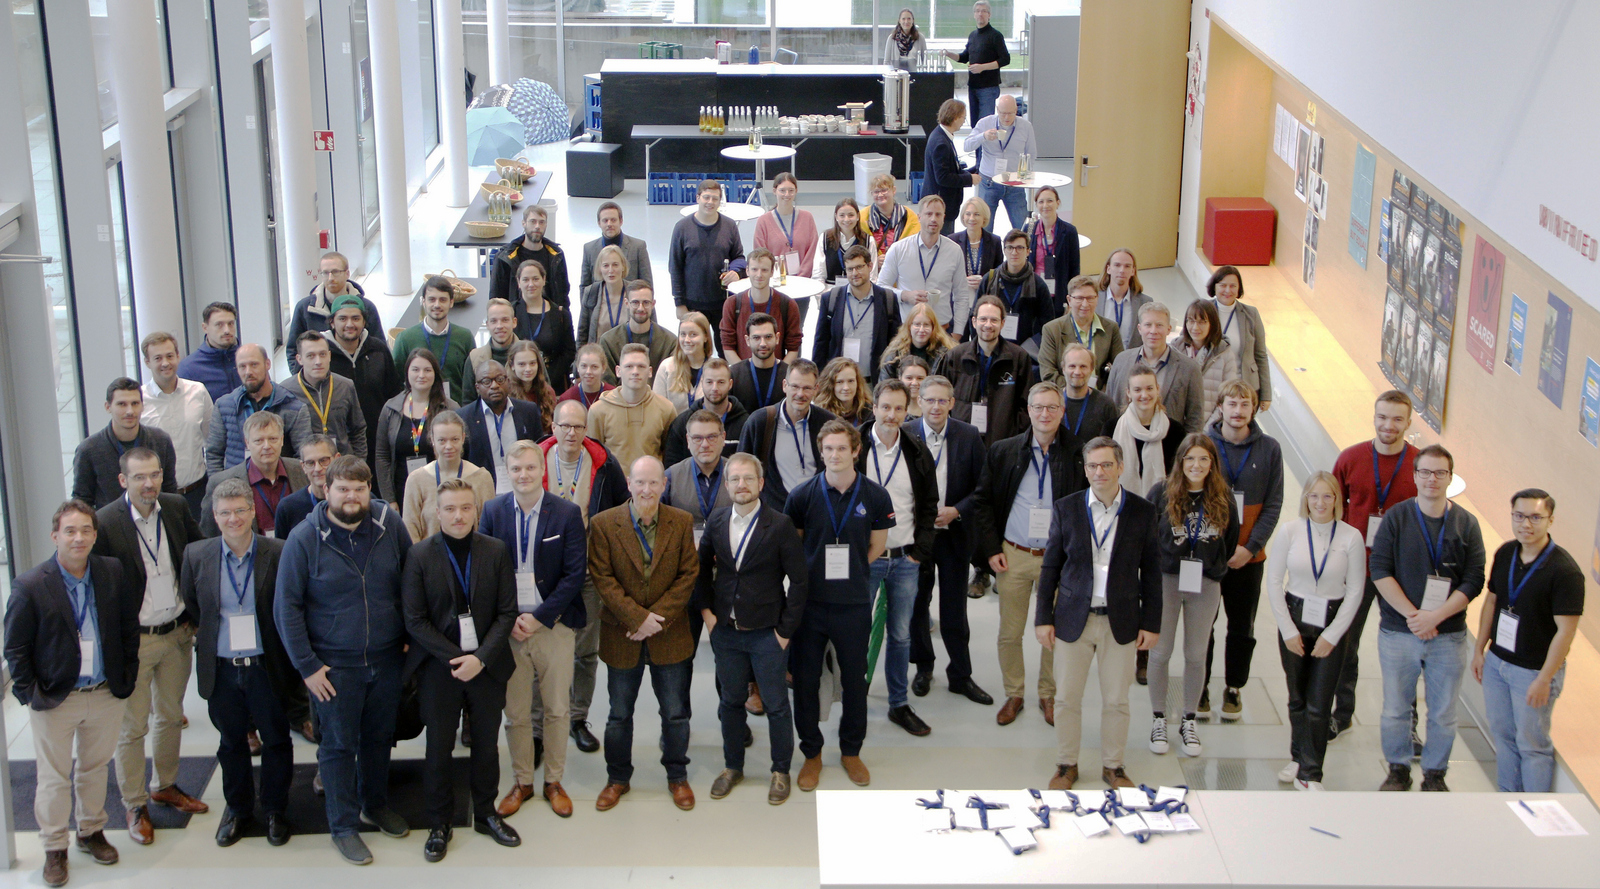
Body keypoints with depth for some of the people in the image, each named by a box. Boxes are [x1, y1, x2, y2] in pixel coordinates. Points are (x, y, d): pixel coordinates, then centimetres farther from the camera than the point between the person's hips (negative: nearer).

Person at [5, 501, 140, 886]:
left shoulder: (114, 573, -4)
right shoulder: (30, 586, -13)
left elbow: (129, 628, 5)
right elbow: (15, 648, -7)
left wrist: (127, 678, 3)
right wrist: (29, 694, -10)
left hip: (106, 696, 3)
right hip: (56, 700, -3)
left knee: (95, 768, 19)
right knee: (54, 778, 8)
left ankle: (91, 832, 38)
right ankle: (54, 849, 23)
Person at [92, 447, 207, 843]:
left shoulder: (177, 508, -3)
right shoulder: (105, 523, -18)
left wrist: (194, 617, 5)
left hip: (177, 633, 5)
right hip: (133, 642, -5)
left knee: (171, 716, 19)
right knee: (132, 728, 5)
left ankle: (166, 786, 38)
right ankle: (134, 806, 20)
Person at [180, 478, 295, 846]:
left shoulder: (279, 554, -11)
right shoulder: (196, 555, -4)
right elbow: (191, 607, 11)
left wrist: (293, 661, -2)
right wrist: (207, 637, 10)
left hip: (267, 667, -2)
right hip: (222, 669, 2)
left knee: (276, 741, 11)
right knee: (231, 743, 17)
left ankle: (275, 809, 31)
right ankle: (237, 808, 37)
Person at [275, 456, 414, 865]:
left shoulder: (389, 524, -5)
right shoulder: (305, 539, -12)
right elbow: (286, 607, -8)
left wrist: (410, 636, 6)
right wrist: (307, 666, -10)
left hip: (386, 658, 3)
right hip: (334, 665, -3)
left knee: (379, 736, 18)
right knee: (339, 745, 6)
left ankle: (376, 804, 38)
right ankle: (344, 825, 20)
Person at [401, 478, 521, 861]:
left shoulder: (497, 552, -1)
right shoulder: (419, 556, -5)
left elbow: (507, 612, -1)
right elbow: (414, 619, -7)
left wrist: (480, 658, -12)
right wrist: (455, 659, -13)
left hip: (487, 665, 2)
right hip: (438, 667, -1)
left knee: (487, 744, 12)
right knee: (439, 747, 6)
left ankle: (486, 813, 29)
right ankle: (439, 824, 19)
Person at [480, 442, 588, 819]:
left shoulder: (567, 513, -3)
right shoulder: (493, 511, 2)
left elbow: (575, 573, -6)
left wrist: (539, 617, -12)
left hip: (553, 625, -1)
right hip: (507, 627, 1)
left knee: (557, 708, 8)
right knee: (515, 711, 7)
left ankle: (554, 781, 22)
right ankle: (521, 782, 21)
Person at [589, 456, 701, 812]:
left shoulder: (682, 523, -2)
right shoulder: (603, 524, -7)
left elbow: (689, 575, -4)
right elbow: (602, 578, -10)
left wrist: (658, 616, -14)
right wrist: (638, 617, -18)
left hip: (671, 636, 1)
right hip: (622, 636, -1)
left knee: (676, 713, 11)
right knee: (619, 714, 13)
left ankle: (677, 776, 30)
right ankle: (617, 778, 30)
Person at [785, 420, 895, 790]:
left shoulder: (875, 496, -4)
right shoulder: (804, 493, -5)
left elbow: (877, 546, 9)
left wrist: (847, 569, 4)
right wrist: (815, 571, 2)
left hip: (854, 603, 0)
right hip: (809, 600, 0)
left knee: (855, 679, 10)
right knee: (805, 678, 6)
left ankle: (851, 750, 27)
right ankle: (811, 752, 22)